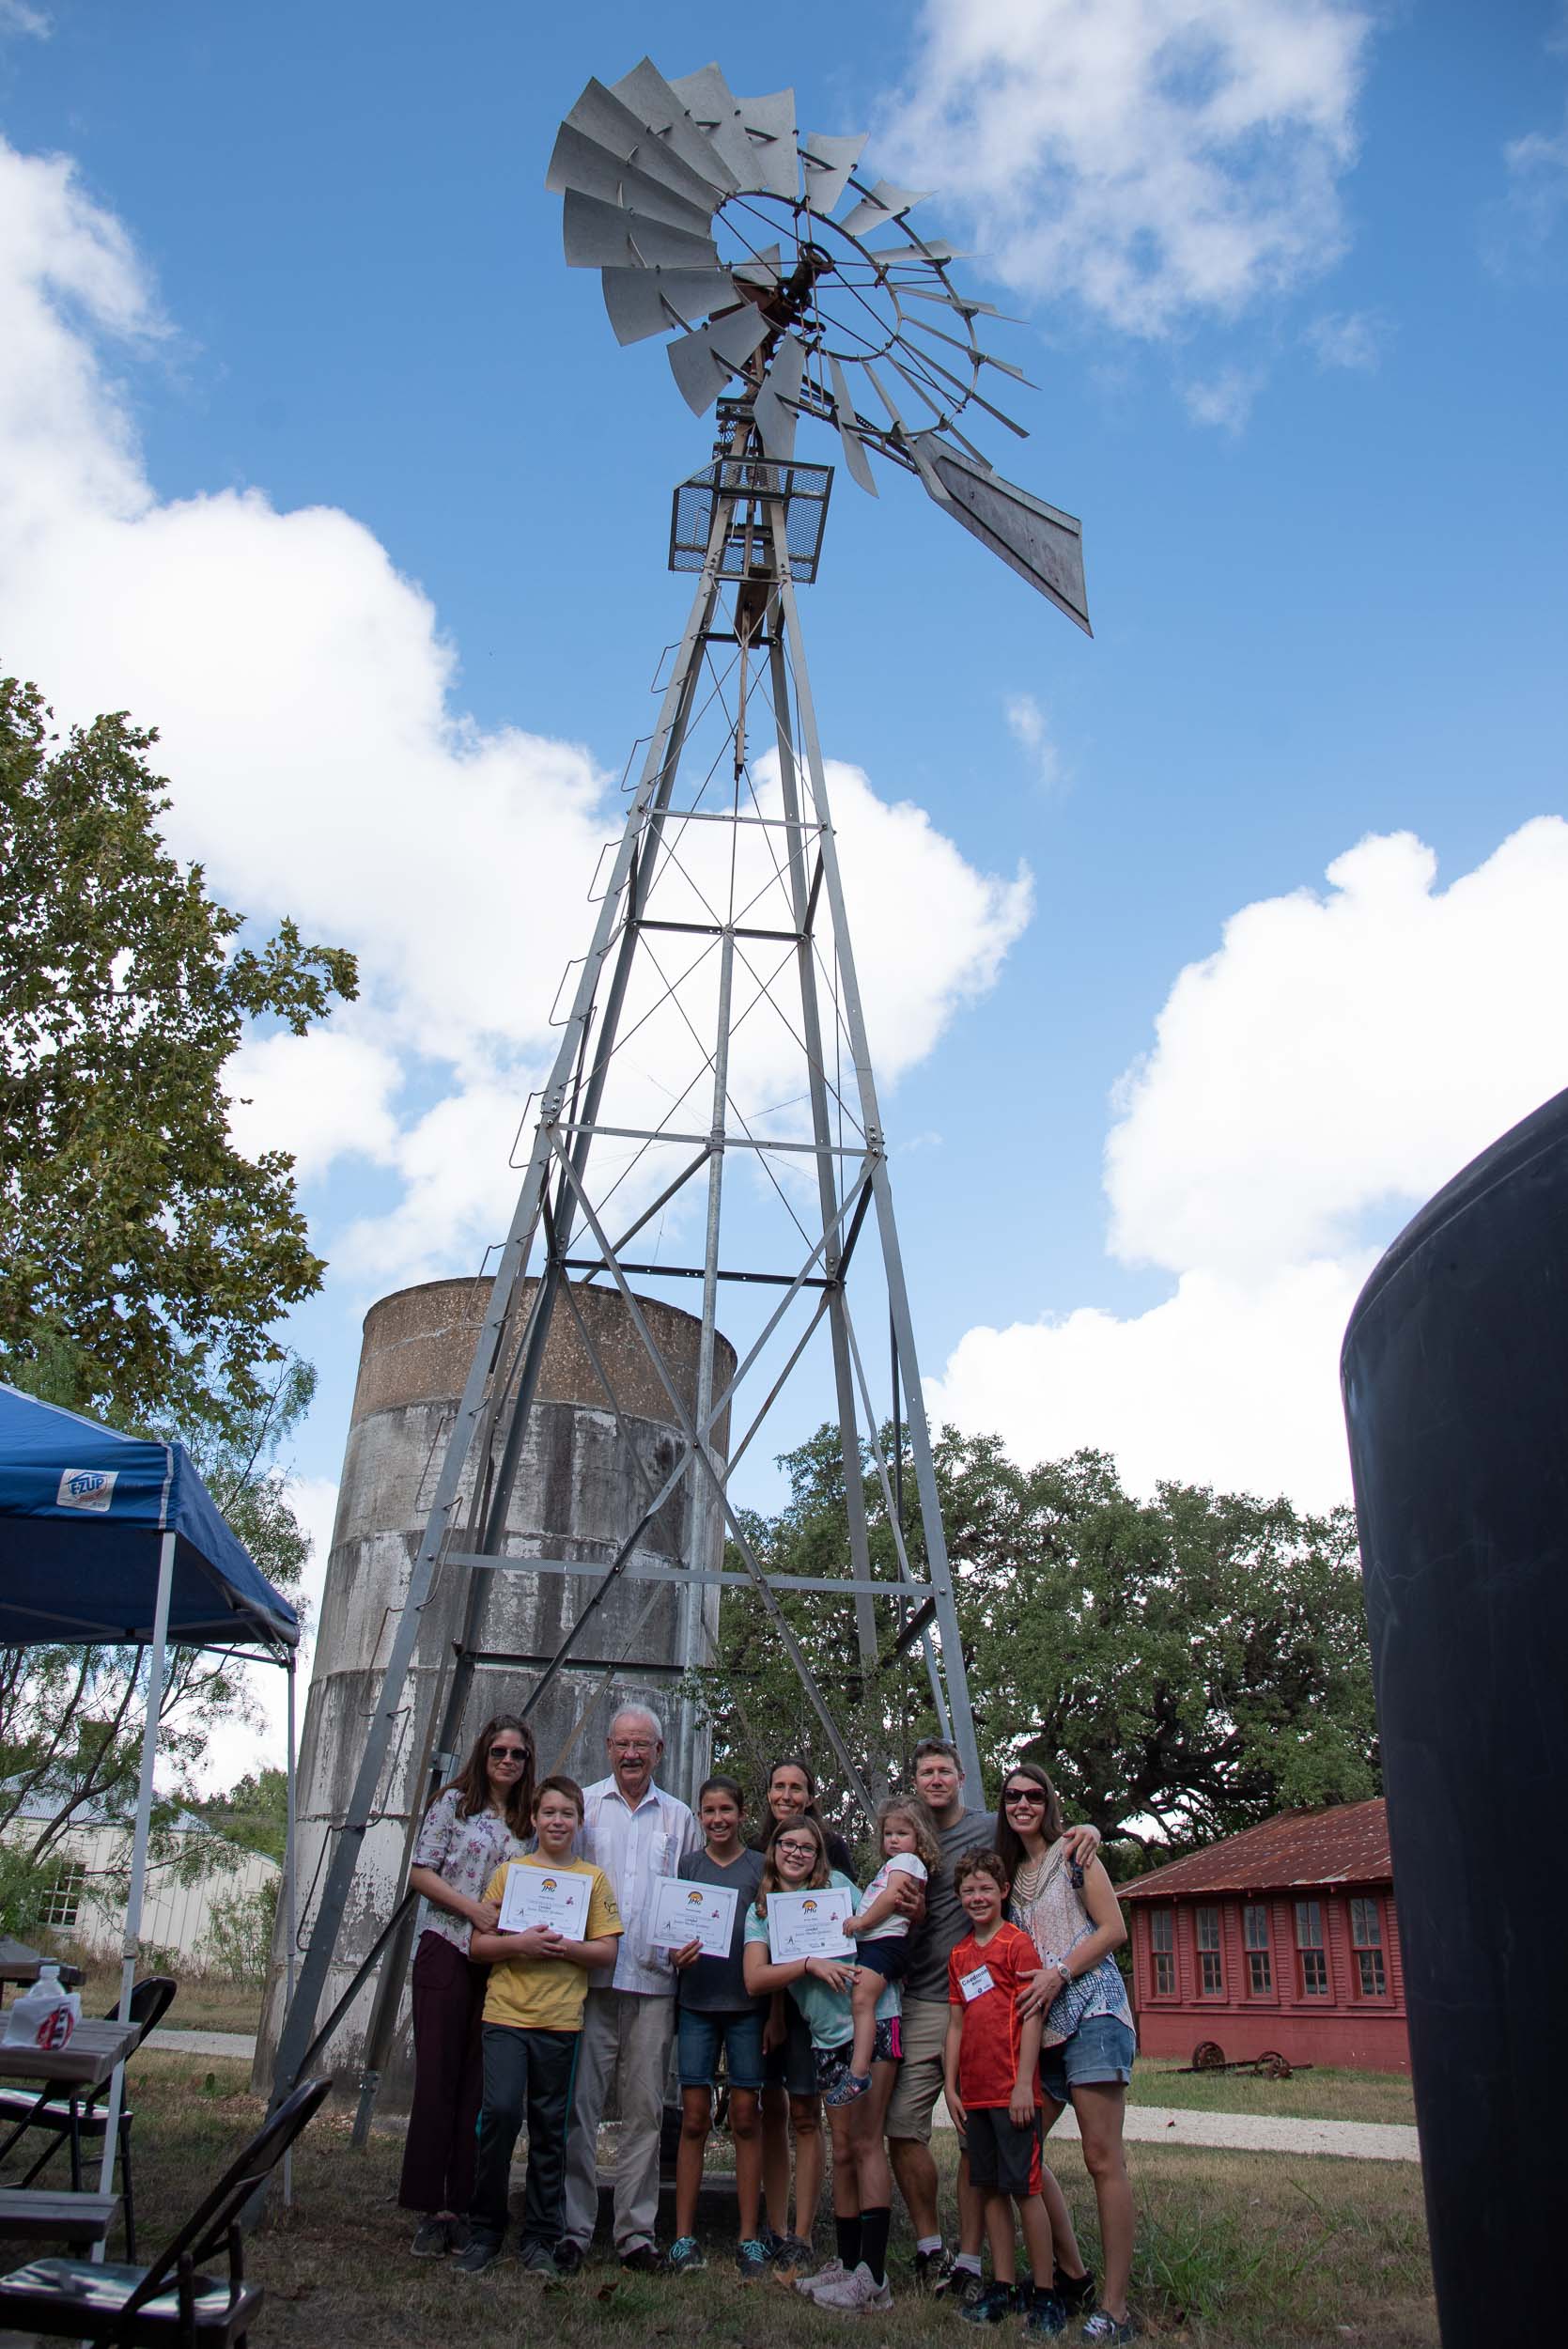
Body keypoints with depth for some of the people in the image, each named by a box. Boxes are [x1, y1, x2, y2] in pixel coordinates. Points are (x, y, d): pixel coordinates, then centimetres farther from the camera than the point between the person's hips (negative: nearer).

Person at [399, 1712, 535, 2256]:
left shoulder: (526, 1819, 12)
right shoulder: (454, 1802, 1)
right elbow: (420, 1873, -4)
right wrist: (473, 1909, -14)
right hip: (448, 1951, -4)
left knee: (479, 2086, 5)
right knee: (437, 2078, -3)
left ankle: (460, 2203, 12)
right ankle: (431, 2206, 3)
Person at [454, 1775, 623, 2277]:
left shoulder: (593, 1878, 7)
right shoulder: (509, 1872, 7)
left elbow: (607, 1951, 2)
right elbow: (480, 1944, 5)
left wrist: (564, 1946, -14)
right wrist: (519, 1943, -13)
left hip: (561, 2019, 1)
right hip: (506, 2014, 0)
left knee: (550, 2127, 5)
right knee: (500, 2111, -12)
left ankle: (540, 2238, 18)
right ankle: (485, 2229, 5)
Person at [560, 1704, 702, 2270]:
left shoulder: (679, 1817, 13)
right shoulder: (583, 1805, 6)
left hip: (654, 1981, 2)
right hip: (589, 1976, -2)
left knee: (644, 2109, 6)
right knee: (579, 2105, -2)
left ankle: (637, 2230, 14)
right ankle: (573, 2228, 8)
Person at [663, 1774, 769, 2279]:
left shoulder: (760, 1867, 5)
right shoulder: (688, 1866, 8)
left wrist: (774, 2008, -1)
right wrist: (675, 1954, -13)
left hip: (748, 2003, -1)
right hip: (696, 2002, 1)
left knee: (746, 2116, 2)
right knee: (694, 2117, 1)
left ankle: (749, 2238, 10)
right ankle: (684, 2236, 8)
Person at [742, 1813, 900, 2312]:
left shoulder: (837, 1884, 1)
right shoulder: (760, 1911, 6)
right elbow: (755, 1978, -7)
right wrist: (811, 1964, -17)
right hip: (827, 2037, 4)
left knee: (865, 2142, -6)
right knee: (843, 2149, 11)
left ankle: (873, 2276, -4)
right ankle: (848, 2264, 21)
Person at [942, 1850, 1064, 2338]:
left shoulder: (1018, 1944, -7)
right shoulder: (959, 1955, 13)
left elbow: (1031, 2017, -11)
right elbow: (956, 2025, 15)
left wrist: (1024, 2084, -15)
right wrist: (951, 2087, 10)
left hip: (1012, 2091, -6)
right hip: (975, 2092, 6)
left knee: (1024, 2187, -3)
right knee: (990, 2188, 11)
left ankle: (1044, 2294, 6)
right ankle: (1002, 2287, 21)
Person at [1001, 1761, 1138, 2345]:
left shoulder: (1072, 1854, -1)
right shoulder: (1012, 1869, 16)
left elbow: (1113, 1930, -6)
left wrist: (1057, 1974, -13)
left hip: (1090, 2011, -7)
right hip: (1039, 2024, 7)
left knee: (1102, 2159, -7)